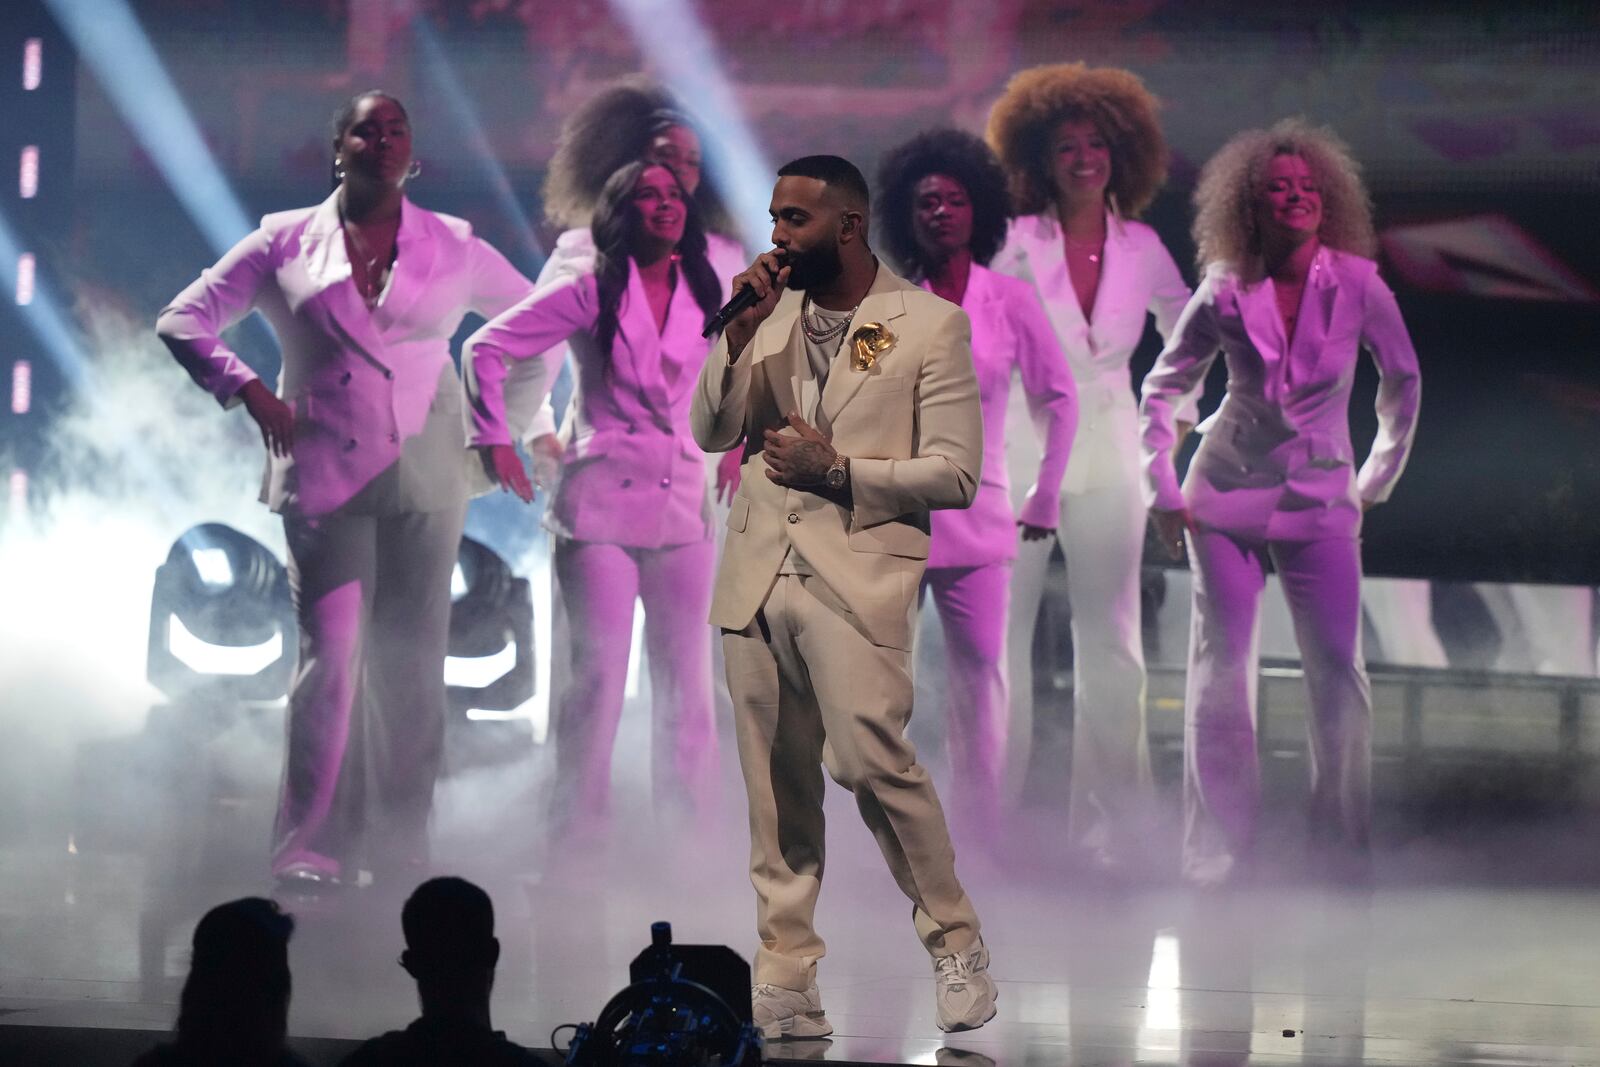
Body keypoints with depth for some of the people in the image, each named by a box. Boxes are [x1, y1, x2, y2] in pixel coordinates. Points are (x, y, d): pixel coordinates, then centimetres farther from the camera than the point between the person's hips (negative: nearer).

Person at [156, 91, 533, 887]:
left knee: (412, 661, 2)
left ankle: (403, 847, 8)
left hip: (425, 475, 2)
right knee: (332, 653, -13)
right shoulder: (288, 243, 6)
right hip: (326, 476, -2)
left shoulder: (452, 248, 9)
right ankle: (311, 848, -11)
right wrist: (251, 392, -4)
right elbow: (183, 321, 8)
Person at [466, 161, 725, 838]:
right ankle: (580, 841, -3)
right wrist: (495, 439, -3)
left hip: (681, 508, 4)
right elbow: (486, 348, 1)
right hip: (601, 507, -4)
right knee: (598, 677, -9)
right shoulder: (592, 294, -2)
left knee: (687, 686, 3)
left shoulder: (705, 301, 10)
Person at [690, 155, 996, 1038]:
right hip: (757, 570, 5)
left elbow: (955, 472, -4)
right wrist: (739, 331, -3)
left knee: (869, 757, -18)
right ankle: (787, 986, 8)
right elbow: (710, 432, 10)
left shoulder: (931, 325, 0)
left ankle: (957, 945, -1)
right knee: (776, 786, 4)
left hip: (858, 572, -5)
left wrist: (837, 469, -12)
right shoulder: (772, 314, 14)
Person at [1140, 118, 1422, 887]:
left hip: (1319, 504, 0)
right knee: (1220, 669, 0)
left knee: (1339, 673, -4)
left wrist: (1374, 484, 10)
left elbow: (1403, 384, 8)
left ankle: (1342, 847, 8)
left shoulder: (1356, 285, -6)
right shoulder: (1226, 292, -4)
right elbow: (1162, 387, 8)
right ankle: (1217, 847, 8)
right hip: (1226, 498, 0)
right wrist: (1162, 490, 3)